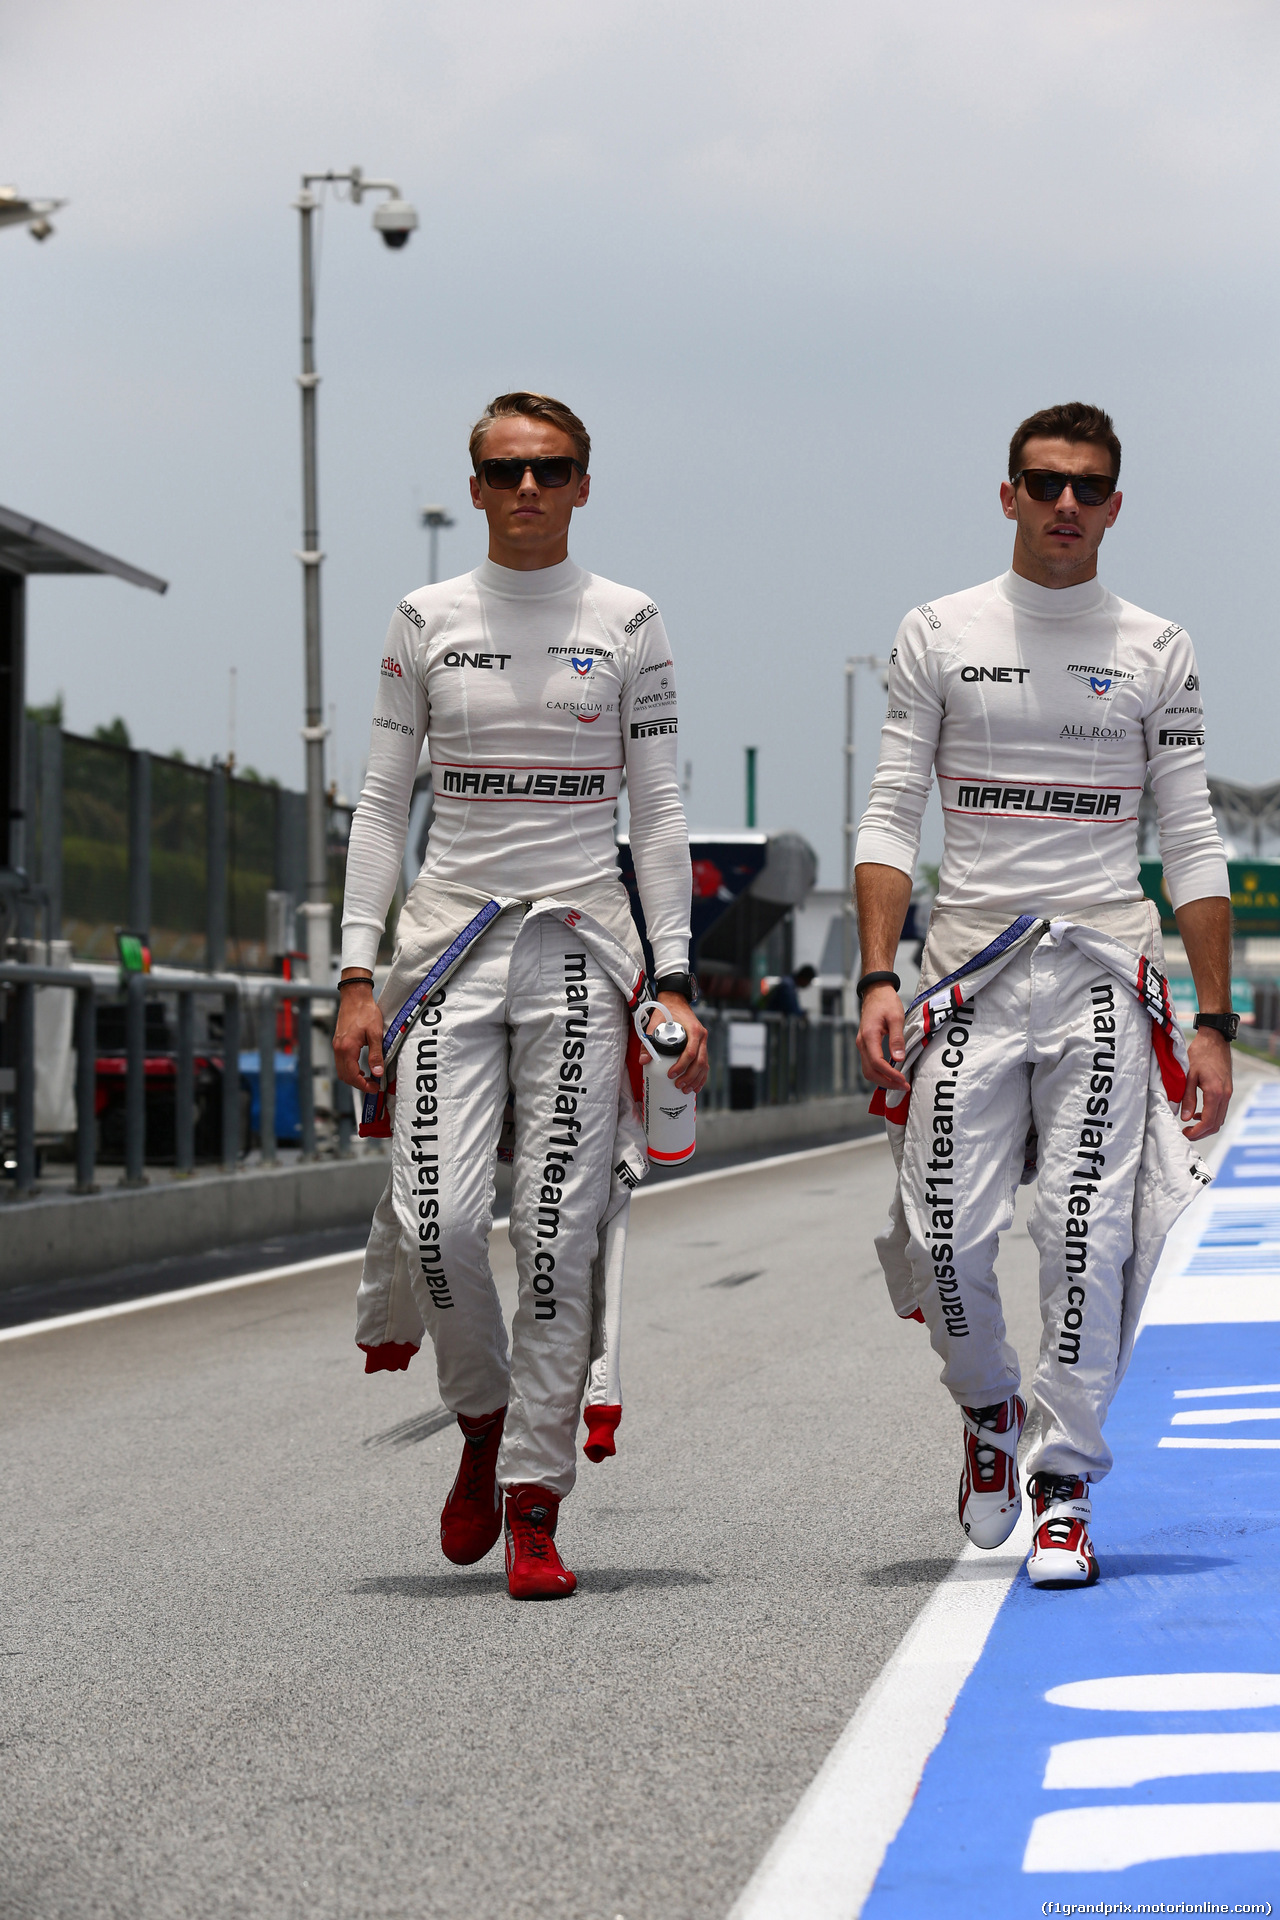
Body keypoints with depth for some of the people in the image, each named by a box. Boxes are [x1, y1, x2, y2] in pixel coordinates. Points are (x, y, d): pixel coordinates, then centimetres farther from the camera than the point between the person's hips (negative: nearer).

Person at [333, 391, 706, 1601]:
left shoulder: (627, 624, 5)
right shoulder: (426, 623, 7)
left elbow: (658, 810, 6)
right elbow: (381, 803, 7)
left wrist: (673, 979, -1)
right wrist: (357, 975, -1)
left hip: (582, 945, -1)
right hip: (450, 942, 1)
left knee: (559, 1228, -6)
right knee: (437, 1216, -11)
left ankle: (534, 1504, 0)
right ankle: (483, 1417, 17)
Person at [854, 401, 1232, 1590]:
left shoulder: (1157, 653, 7)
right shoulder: (938, 637, 7)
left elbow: (1192, 849, 7)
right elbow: (889, 820, 4)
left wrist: (1214, 1022, 1)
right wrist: (876, 980, -8)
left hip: (1105, 977, 0)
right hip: (969, 976, 0)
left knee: (1088, 1236, -9)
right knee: (947, 1238, -5)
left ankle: (1064, 1489, 0)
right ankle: (989, 1410, 25)